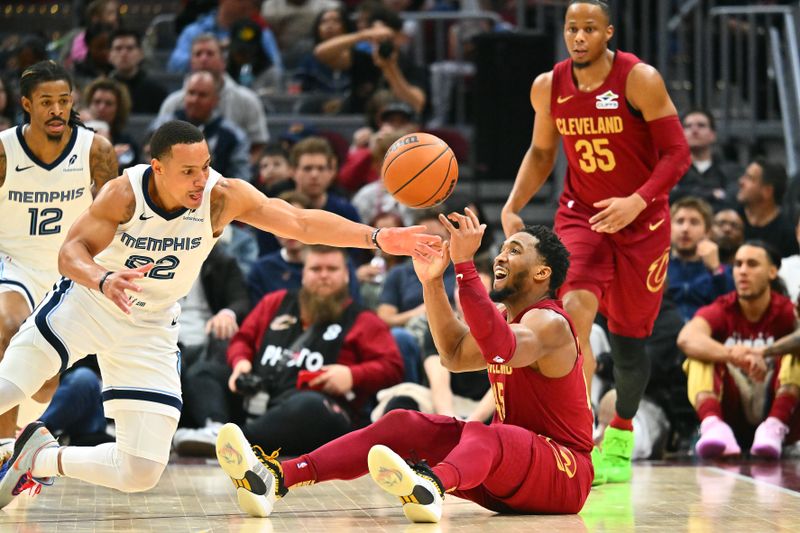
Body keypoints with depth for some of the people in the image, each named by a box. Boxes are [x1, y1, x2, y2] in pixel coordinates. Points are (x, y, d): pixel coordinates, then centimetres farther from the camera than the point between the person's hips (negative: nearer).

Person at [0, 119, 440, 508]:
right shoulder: (124, 194, -25)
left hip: (149, 329, 2)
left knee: (141, 472, -4)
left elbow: (302, 223, -23)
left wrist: (377, 237, -33)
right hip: (85, 305, -2)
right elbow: (71, 252, -29)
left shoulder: (223, 196, -20)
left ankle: (41, 459, 19)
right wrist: (104, 281, -52)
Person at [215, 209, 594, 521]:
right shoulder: (512, 320, 18)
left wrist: (464, 264, -38)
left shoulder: (548, 323, -13)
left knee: (485, 436, -39)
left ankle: (429, 486, -77)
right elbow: (455, 355, 23)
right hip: (509, 484, 9)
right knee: (404, 425, -6)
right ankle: (276, 479, -24)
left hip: (563, 475, -9)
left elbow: (502, 351, -34)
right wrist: (433, 282, 10)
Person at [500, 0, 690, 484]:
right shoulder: (548, 87, -5)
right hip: (581, 215, 2)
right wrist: (513, 207, -1)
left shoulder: (640, 80, -17)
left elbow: (677, 153, -16)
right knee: (575, 307, -24)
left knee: (629, 337, 6)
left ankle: (619, 442, 29)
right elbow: (541, 152, 12)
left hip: (642, 222, -2)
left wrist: (637, 202, -29)